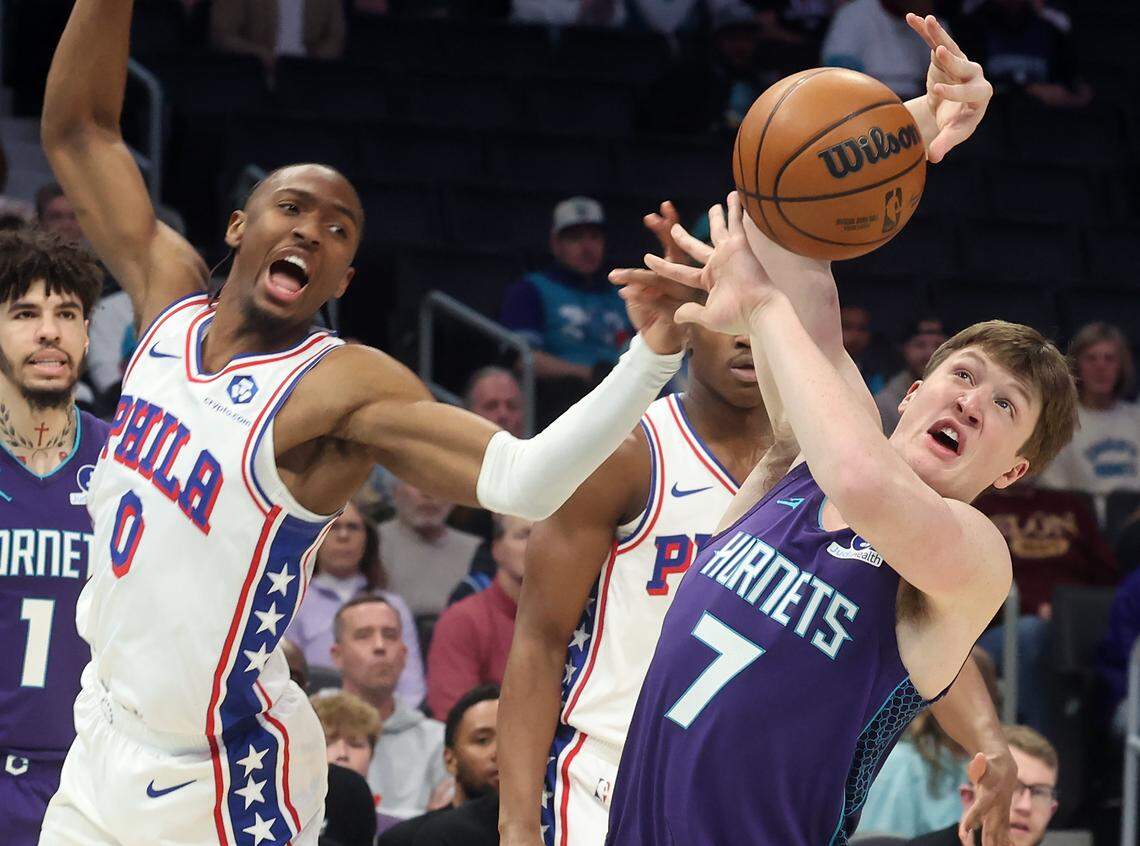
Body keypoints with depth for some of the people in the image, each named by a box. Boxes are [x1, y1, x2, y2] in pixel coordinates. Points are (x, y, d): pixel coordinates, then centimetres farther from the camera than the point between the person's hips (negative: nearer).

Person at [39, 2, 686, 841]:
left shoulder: (343, 387, -16)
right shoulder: (172, 299, 1)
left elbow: (522, 481, -31)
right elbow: (77, 128, 9)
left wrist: (651, 358, -43)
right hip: (101, 753, 6)